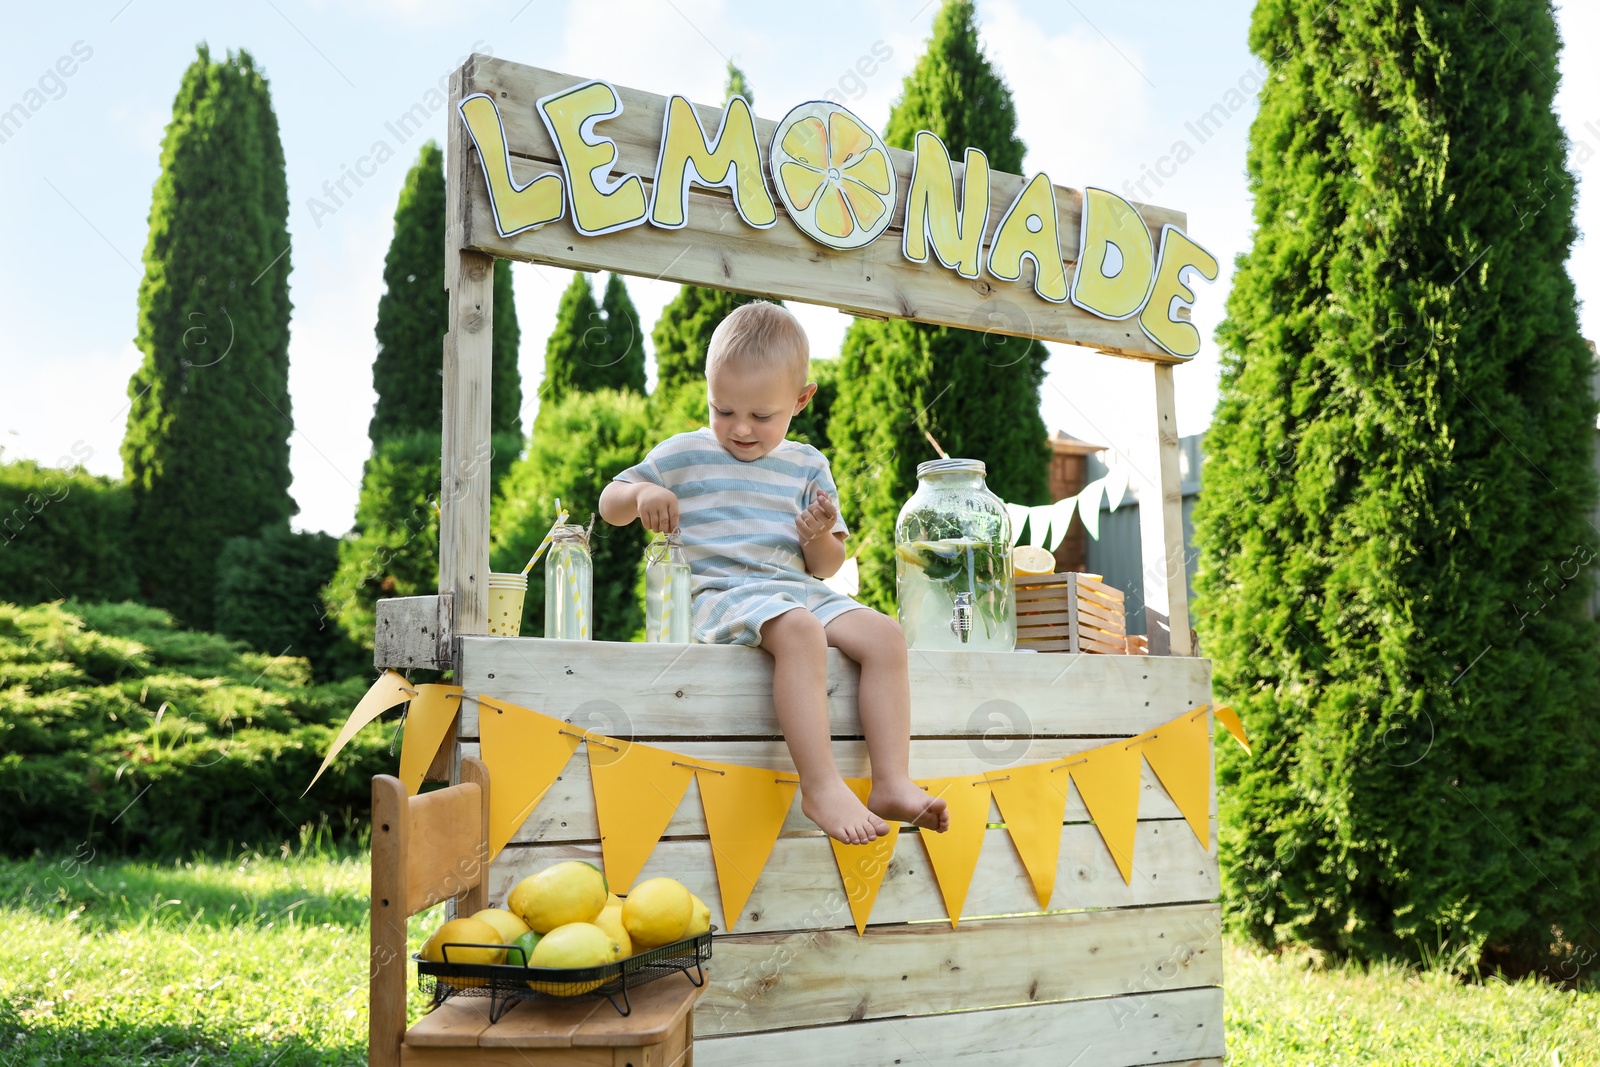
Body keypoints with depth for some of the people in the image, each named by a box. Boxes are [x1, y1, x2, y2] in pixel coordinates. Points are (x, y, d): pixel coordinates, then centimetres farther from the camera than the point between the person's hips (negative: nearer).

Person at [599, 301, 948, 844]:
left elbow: (826, 566, 18)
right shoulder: (684, 455, 8)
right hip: (721, 593, -5)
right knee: (798, 630, -37)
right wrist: (640, 494, -13)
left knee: (884, 633, -19)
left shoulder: (807, 466, 16)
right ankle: (821, 788, -40)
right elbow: (610, 504, 11)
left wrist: (820, 538, -6)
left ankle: (891, 783, -23)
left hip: (799, 590, 5)